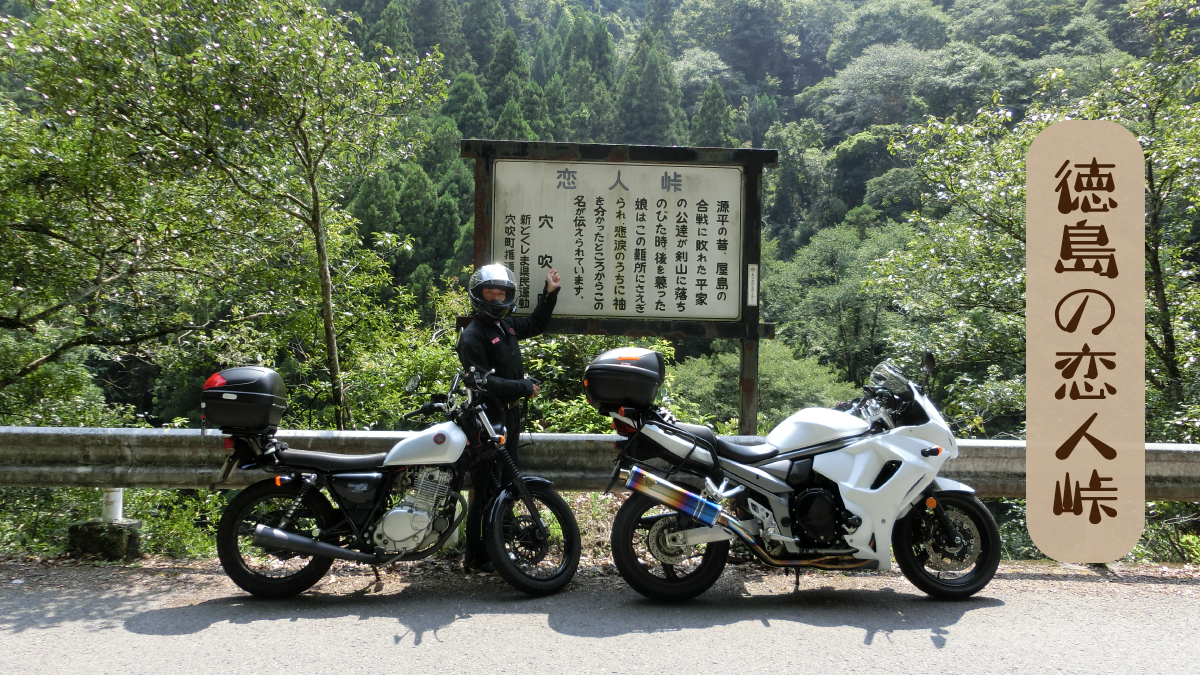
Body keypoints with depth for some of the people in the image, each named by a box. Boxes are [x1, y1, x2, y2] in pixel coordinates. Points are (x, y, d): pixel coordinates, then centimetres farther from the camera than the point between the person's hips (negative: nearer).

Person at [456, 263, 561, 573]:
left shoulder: (506, 326, 11)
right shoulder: (473, 335, -15)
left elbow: (536, 324, 30)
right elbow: (481, 382, -22)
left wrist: (550, 292, 20)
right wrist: (524, 388, -19)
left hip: (510, 416, 9)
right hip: (487, 419, -9)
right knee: (487, 489, -5)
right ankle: (476, 557, 4)